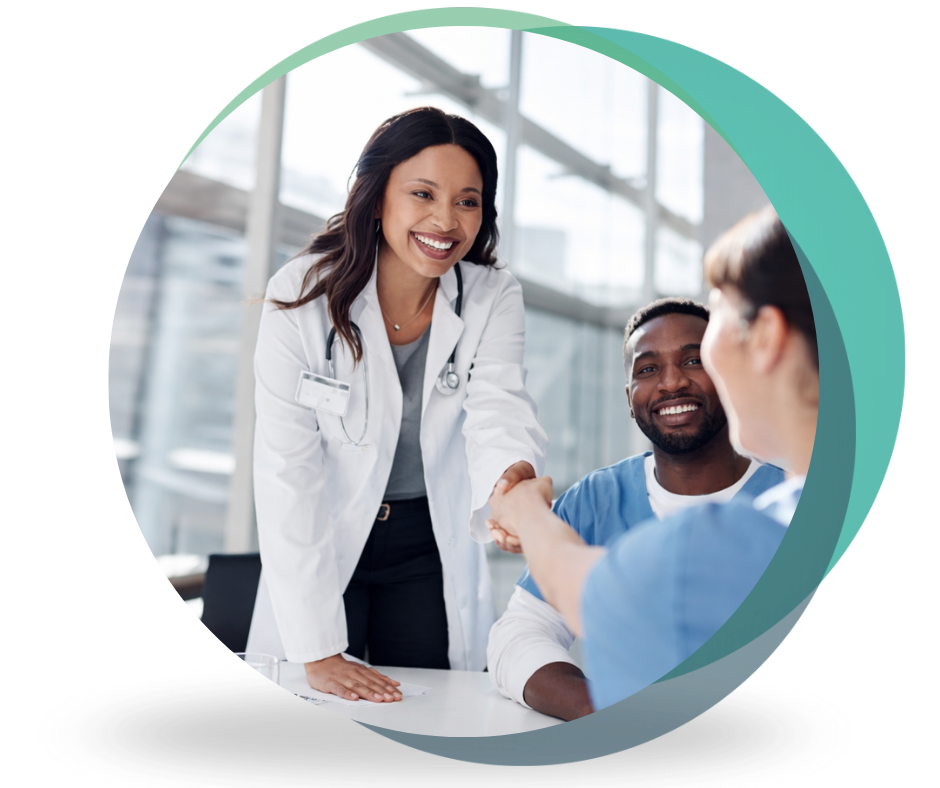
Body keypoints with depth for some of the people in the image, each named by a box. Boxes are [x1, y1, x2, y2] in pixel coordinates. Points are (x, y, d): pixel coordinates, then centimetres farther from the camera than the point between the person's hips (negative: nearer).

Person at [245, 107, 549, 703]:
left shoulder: (494, 300, -11)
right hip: (323, 547, -1)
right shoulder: (303, 295, -18)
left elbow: (498, 413, -24)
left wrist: (513, 477, -50)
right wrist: (317, 648, -23)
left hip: (431, 553, 2)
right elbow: (287, 470, -19)